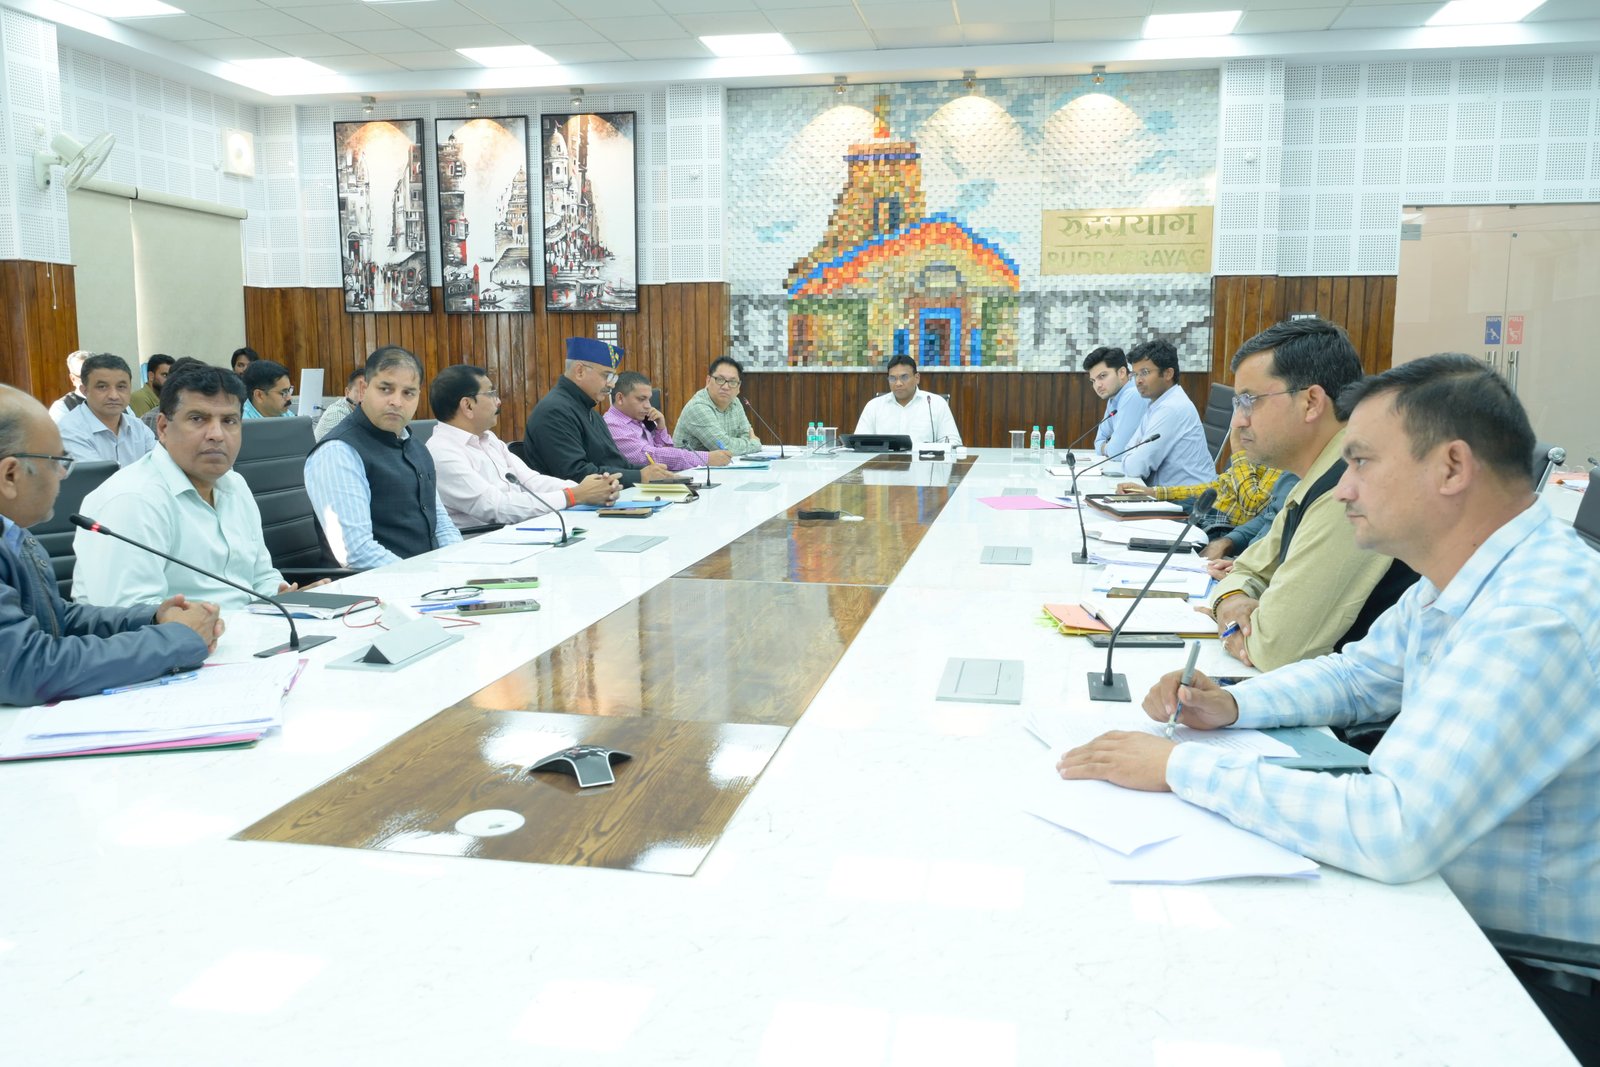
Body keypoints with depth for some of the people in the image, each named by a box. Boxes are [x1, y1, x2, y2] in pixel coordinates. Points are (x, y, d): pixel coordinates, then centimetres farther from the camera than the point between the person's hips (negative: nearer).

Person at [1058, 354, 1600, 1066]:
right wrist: (1231, 706, -4)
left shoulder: (1539, 620, -31)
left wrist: (1183, 766, -27)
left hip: (1539, 980, -8)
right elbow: (1357, 676, 16)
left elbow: (1392, 833, -37)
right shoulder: (1461, 584, 1)